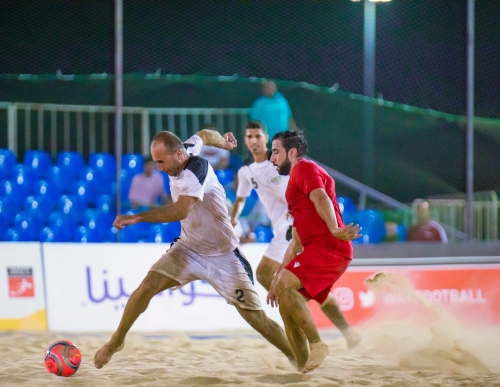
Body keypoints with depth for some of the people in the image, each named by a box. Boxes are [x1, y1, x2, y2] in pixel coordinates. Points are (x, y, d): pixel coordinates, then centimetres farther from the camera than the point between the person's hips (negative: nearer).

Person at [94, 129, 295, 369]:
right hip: (189, 249, 6)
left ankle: (295, 357, 11)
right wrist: (222, 141, 40)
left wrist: (137, 218, -45)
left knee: (255, 317, -6)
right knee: (147, 287, -12)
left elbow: (181, 210, -42)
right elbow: (203, 135, 18)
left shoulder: (195, 170, -28)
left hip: (223, 256, -6)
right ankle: (116, 341, 6)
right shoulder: (187, 148, -5)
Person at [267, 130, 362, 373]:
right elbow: (296, 243, 32)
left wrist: (335, 229, -38)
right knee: (287, 306, 6)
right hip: (318, 250, 10)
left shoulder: (305, 168, 1)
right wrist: (278, 276, 29)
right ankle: (304, 369, 6)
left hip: (328, 247, -10)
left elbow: (321, 198, -21)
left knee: (284, 286, -25)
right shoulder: (296, 181, 30)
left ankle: (316, 344, -22)